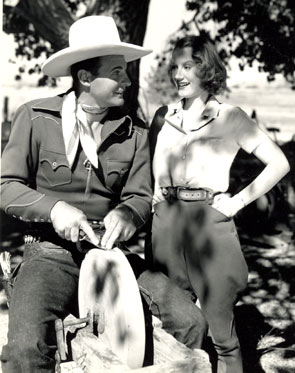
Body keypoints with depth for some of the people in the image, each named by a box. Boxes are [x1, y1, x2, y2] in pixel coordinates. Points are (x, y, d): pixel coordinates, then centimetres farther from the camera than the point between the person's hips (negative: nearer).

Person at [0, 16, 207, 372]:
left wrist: (126, 213, -20)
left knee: (189, 321, -8)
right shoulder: (35, 118, -5)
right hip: (51, 253, -3)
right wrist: (54, 208, -23)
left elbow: (140, 195, 4)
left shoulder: (134, 131, 3)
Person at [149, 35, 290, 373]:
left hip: (209, 222, -4)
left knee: (220, 328, 3)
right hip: (165, 223, 4)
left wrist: (237, 203, -8)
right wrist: (155, 197, 9)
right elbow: (148, 164, 25)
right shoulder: (163, 116, 10)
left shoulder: (229, 116, -1)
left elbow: (279, 163, -4)